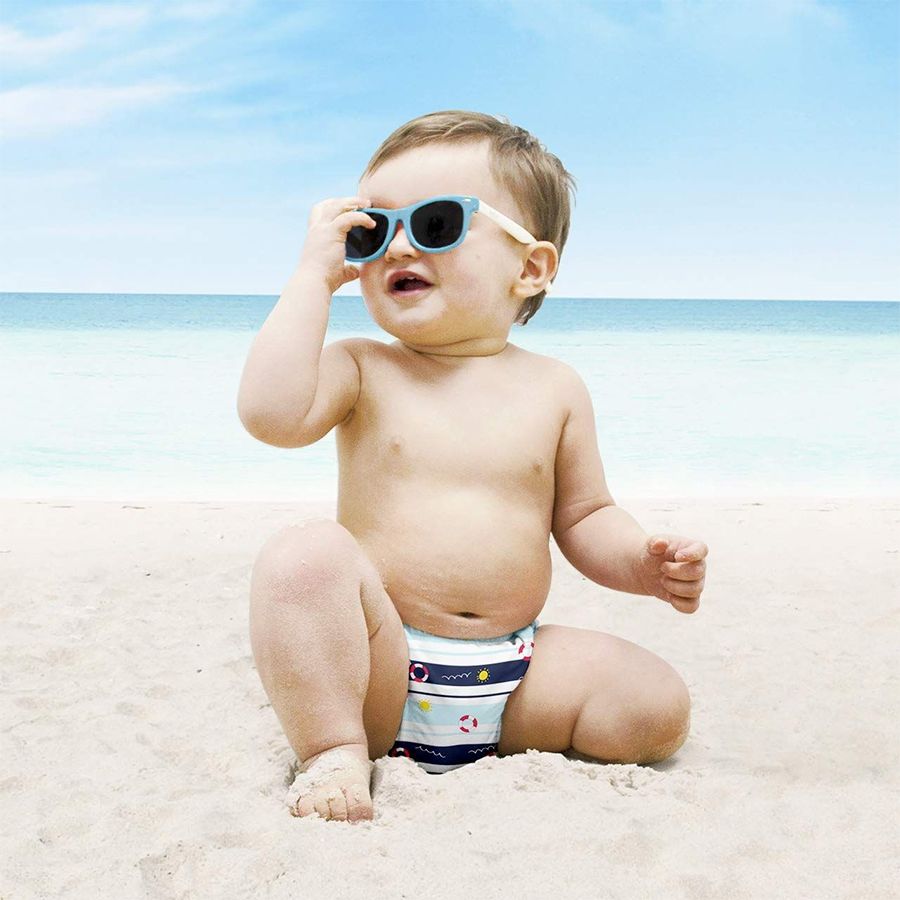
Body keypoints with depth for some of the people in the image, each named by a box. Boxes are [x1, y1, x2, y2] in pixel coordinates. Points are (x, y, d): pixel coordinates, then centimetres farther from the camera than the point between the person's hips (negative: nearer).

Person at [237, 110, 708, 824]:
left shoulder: (554, 389, 5)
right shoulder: (362, 371, -1)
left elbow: (583, 517, 12)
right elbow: (271, 413, -22)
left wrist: (643, 563, -9)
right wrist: (315, 276, -15)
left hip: (512, 675, 3)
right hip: (381, 673, -2)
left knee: (659, 706, -15)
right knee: (304, 553, -29)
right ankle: (335, 751, -19)